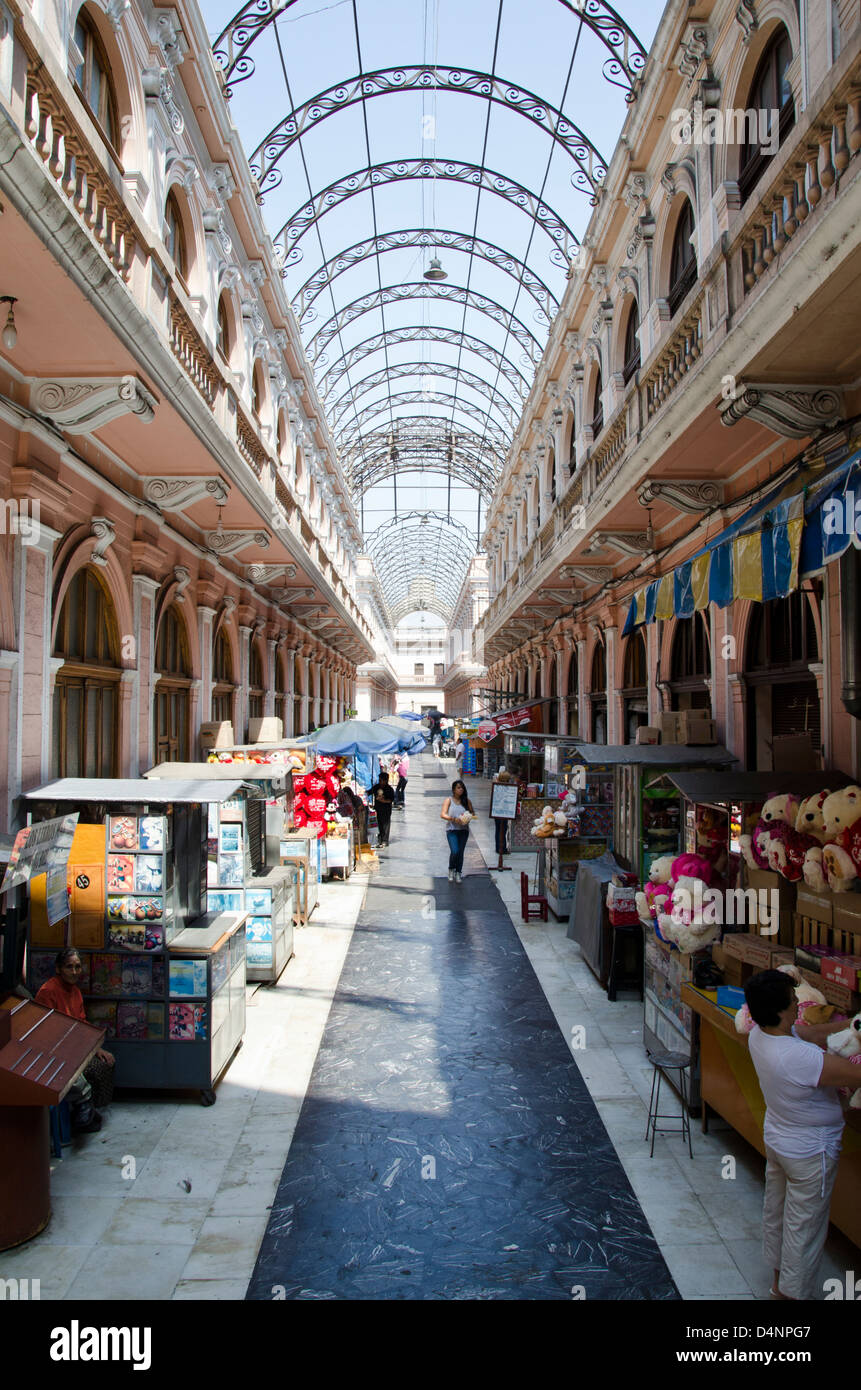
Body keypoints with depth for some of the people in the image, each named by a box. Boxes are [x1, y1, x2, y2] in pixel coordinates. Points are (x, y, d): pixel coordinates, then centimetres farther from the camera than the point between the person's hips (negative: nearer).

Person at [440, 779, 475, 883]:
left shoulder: (467, 801, 7)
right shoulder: (449, 800, 0)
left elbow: (472, 813, 14)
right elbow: (443, 815, -8)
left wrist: (469, 817, -9)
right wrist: (454, 819, -22)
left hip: (464, 830, 3)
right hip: (452, 830, -3)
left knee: (460, 852, 4)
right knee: (454, 851, -13)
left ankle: (458, 872, 20)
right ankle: (451, 870, 13)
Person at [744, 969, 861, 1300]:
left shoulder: (759, 1034, -14)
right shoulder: (800, 1058, -39)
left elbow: (815, 1032, -2)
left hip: (776, 1138, 8)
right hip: (810, 1151, -8)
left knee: (776, 1211, 25)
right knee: (804, 1227, 12)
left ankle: (779, 1283, 46)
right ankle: (794, 1291, 30)